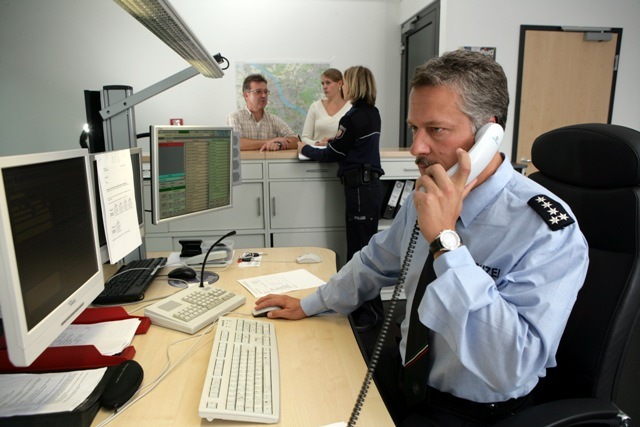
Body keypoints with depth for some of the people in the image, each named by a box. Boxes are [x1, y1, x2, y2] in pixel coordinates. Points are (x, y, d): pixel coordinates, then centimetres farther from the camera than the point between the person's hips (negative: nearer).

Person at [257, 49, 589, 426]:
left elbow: (512, 370, -33)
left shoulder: (550, 232, -25)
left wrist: (445, 240, -36)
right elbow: (376, 262, 8)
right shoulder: (427, 197, -7)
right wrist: (308, 305, 15)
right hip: (406, 375, 6)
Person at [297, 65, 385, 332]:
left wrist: (305, 149, 6)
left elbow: (333, 155, -8)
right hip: (370, 183, 10)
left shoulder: (353, 117, -14)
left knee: (361, 249, -3)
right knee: (361, 248, 14)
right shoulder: (372, 113, 14)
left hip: (360, 187, -9)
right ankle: (360, 305, 24)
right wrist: (337, 139, 27)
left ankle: (372, 312, 6)